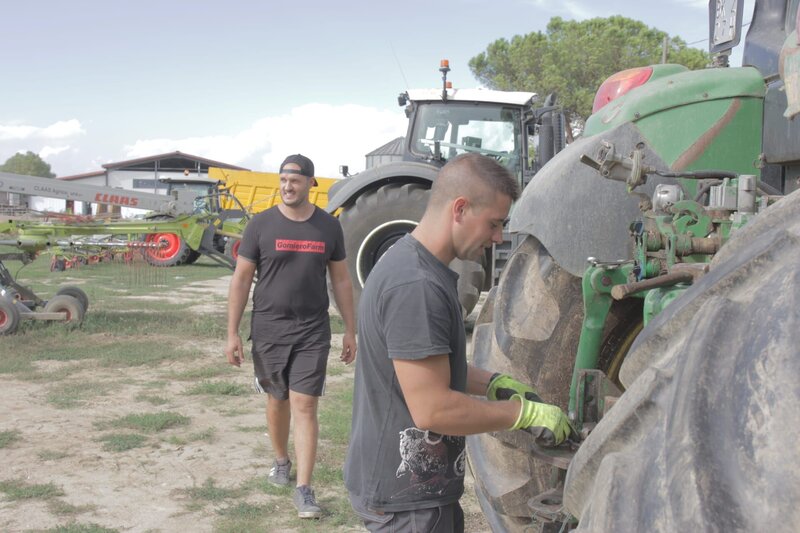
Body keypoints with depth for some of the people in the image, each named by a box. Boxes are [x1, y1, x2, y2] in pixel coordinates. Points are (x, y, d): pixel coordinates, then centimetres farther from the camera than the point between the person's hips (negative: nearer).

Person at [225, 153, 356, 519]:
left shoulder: (328, 226, 1)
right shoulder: (261, 225, -4)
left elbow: (341, 281, 8)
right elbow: (241, 280, -2)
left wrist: (350, 330, 7)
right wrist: (232, 333, -5)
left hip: (313, 331, 0)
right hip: (269, 329, 0)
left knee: (305, 406, -4)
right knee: (277, 400, 15)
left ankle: (304, 489, 0)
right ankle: (281, 460, 39)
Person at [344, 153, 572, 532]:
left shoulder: (410, 262, 8)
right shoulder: (415, 285, -25)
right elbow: (432, 410, -26)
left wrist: (493, 383, 6)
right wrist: (525, 412, -16)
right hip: (405, 499, -10)